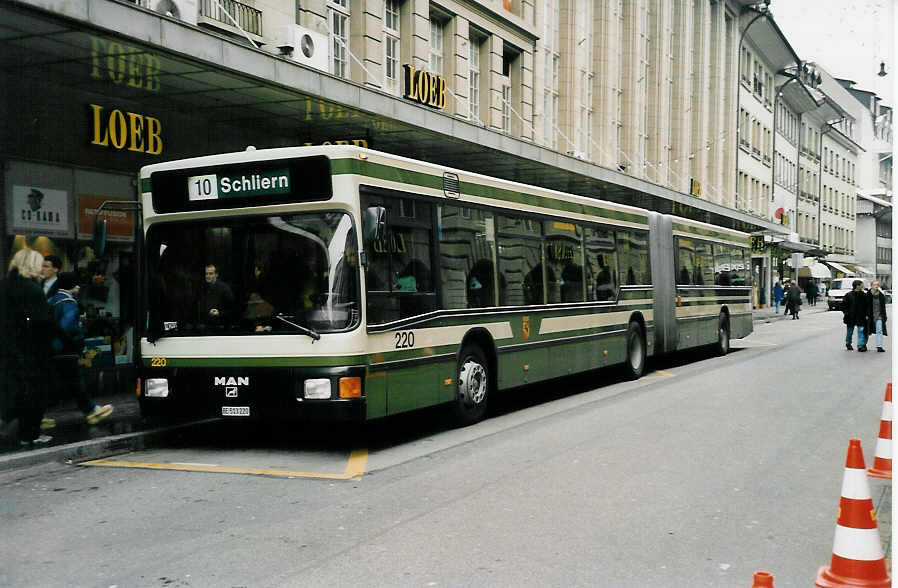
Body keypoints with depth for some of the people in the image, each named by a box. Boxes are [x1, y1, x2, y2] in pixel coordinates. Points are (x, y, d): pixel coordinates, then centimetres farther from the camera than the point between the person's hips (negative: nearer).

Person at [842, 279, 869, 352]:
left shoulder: (864, 295, 3)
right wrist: (846, 312, -6)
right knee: (850, 331, 11)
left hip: (860, 317, 1)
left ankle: (860, 346, -7)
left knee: (861, 330, -8)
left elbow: (866, 306, 8)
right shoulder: (849, 295, -5)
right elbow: (844, 304, 1)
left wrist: (866, 315, 1)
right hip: (851, 317, -1)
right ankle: (848, 344, 31)